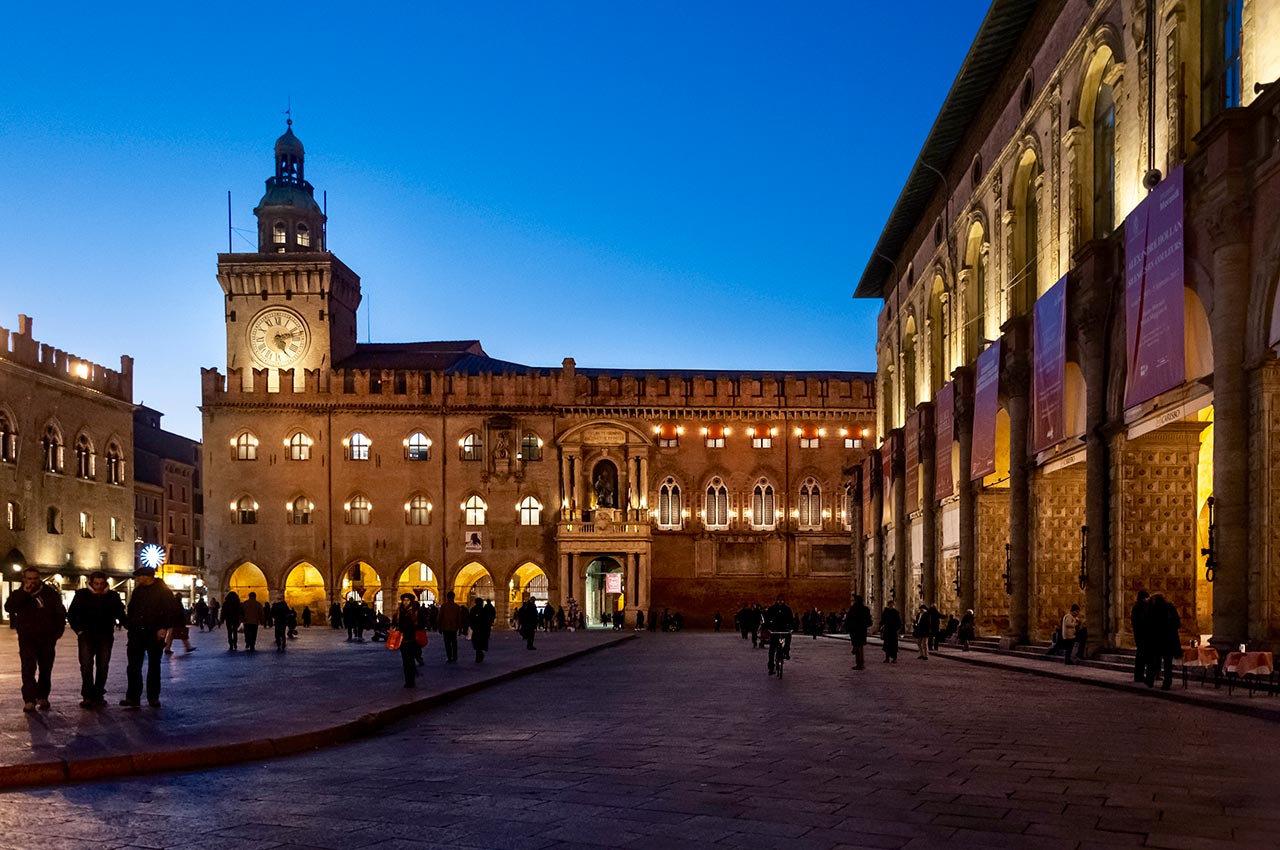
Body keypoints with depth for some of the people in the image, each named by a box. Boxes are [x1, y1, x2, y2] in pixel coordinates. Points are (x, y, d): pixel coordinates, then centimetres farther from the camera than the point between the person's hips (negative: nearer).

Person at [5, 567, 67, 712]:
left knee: (46, 669, 7)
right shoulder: (18, 595, 1)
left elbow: (61, 613, 12)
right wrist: (24, 592, -24)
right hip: (27, 639, -2)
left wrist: (58, 631, 6)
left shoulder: (51, 594, 4)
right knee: (28, 669, -13)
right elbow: (8, 607, -19)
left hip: (47, 639, 2)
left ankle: (43, 697, 18)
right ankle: (29, 700, -17)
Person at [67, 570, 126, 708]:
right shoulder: (82, 595, 4)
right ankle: (87, 696, -8)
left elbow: (120, 615, 15)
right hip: (87, 636, -1)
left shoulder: (113, 596, 7)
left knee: (103, 666, 2)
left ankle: (98, 695, 10)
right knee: (86, 665, -9)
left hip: (106, 636, 1)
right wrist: (79, 630, 1)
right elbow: (71, 614, 9)